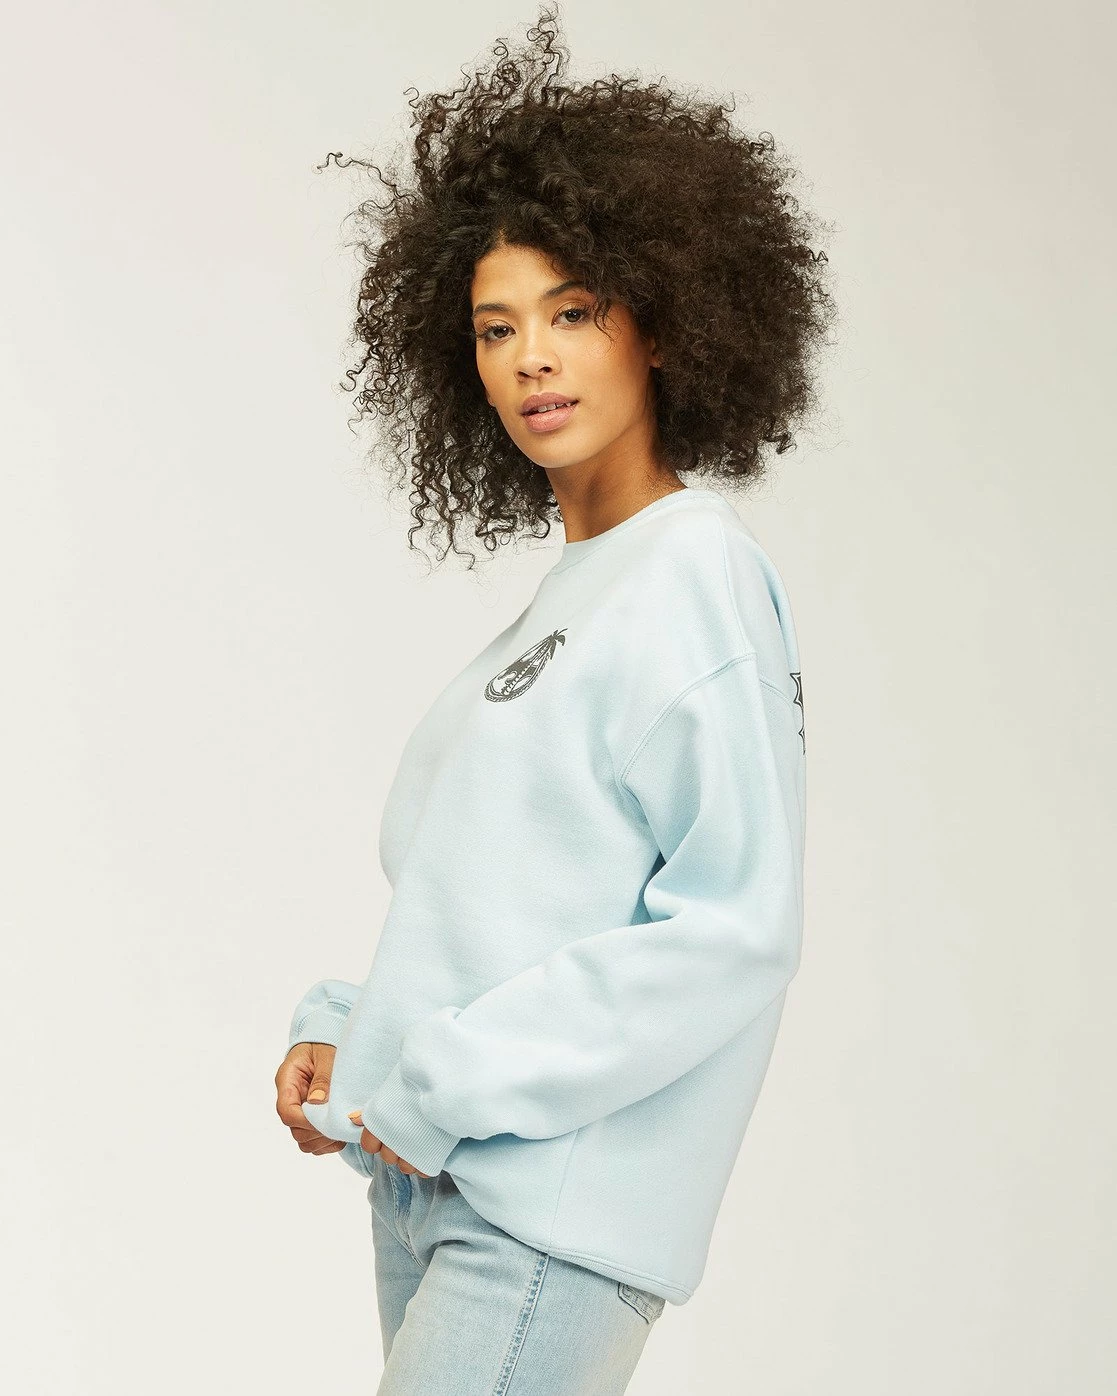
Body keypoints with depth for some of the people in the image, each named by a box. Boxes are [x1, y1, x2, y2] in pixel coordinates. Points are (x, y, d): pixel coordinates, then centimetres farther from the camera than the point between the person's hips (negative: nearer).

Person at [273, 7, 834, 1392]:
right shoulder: (559, 593, 14)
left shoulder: (697, 580, -12)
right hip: (427, 1173, 8)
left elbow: (733, 931, -18)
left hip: (552, 1207, -8)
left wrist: (453, 1084, -15)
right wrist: (343, 1025, 5)